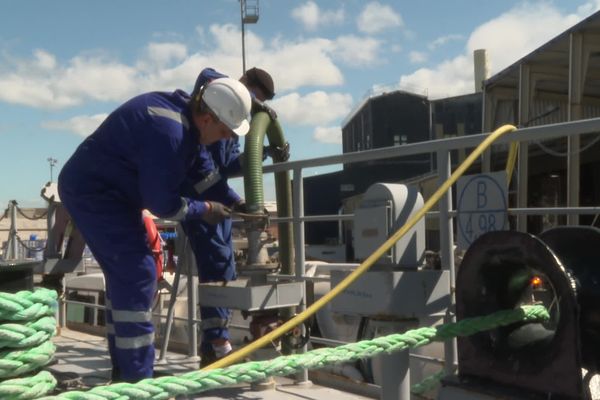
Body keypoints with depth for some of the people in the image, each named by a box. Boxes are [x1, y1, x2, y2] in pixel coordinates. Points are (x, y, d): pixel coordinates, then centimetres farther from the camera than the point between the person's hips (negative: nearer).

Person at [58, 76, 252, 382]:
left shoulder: (188, 118, 2)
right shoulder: (168, 131, -29)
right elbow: (163, 204, -24)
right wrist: (205, 210, -9)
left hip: (106, 192, 11)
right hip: (93, 192, -11)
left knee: (125, 276, 13)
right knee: (137, 275, -14)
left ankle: (124, 370, 23)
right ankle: (137, 378, -9)